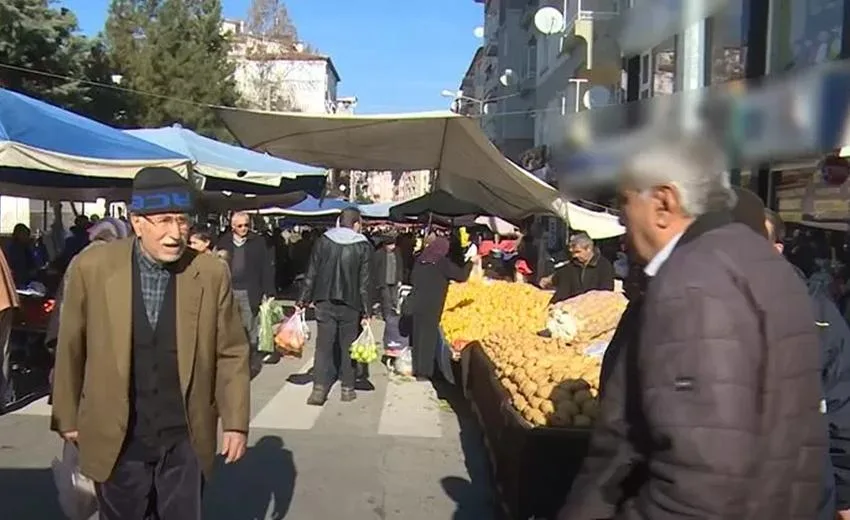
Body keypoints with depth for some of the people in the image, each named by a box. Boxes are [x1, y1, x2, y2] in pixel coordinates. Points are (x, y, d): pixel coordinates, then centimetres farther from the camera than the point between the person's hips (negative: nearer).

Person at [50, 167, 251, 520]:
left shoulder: (211, 274, -8)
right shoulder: (91, 268, -9)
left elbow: (231, 353, -1)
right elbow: (70, 348, 2)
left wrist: (235, 422, -2)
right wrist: (67, 417, 8)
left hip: (185, 439, 0)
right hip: (116, 438, 0)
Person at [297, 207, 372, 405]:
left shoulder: (323, 241, 1)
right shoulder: (363, 246, -5)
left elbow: (311, 275, 0)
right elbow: (364, 282, -6)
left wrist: (303, 301, 6)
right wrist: (366, 312, -3)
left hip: (325, 302, 1)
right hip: (350, 305, -1)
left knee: (323, 345, 4)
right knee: (348, 346, 10)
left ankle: (319, 389, -4)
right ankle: (347, 388, 15)